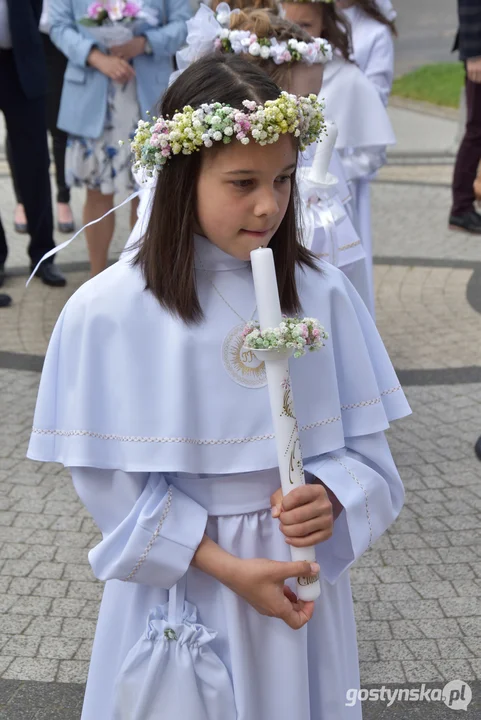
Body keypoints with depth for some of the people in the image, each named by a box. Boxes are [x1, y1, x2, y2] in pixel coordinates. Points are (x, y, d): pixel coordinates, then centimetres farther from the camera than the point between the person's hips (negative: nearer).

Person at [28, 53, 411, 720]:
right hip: (178, 584, -2)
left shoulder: (322, 294, -7)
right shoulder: (105, 313, -14)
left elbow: (364, 447, -1)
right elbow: (114, 483, -10)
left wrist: (329, 499, -22)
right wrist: (229, 567, -16)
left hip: (304, 578, 2)